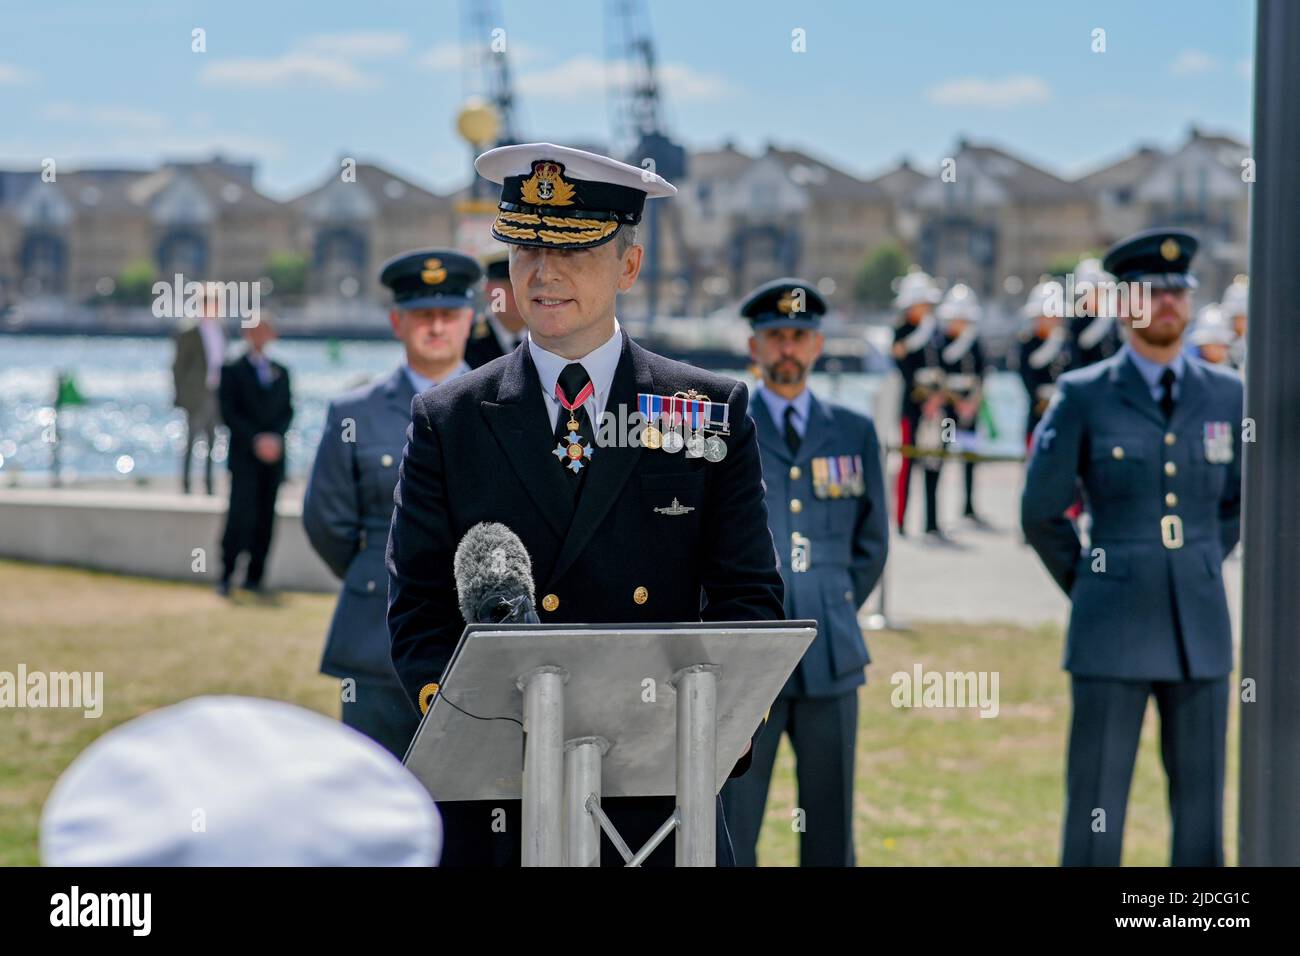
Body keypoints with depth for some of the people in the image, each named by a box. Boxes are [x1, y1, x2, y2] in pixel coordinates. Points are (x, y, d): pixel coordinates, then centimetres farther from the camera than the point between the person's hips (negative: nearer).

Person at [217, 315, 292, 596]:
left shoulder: (280, 372, 16)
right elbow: (229, 414, -4)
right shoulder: (232, 370, 4)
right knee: (241, 515, -12)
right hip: (244, 456, -4)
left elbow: (288, 410, 11)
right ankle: (225, 576, -8)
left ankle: (254, 577, 5)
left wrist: (275, 437, -7)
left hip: (274, 455, 4)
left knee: (266, 518, 1)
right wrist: (256, 440, -13)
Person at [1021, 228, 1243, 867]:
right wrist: (1088, 587, 7)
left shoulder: (1225, 394, 7)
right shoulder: (1083, 395, -3)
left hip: (1201, 628, 3)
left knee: (1201, 803, 6)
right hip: (1113, 632, -3)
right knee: (1095, 810, -2)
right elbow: (1040, 514, 2)